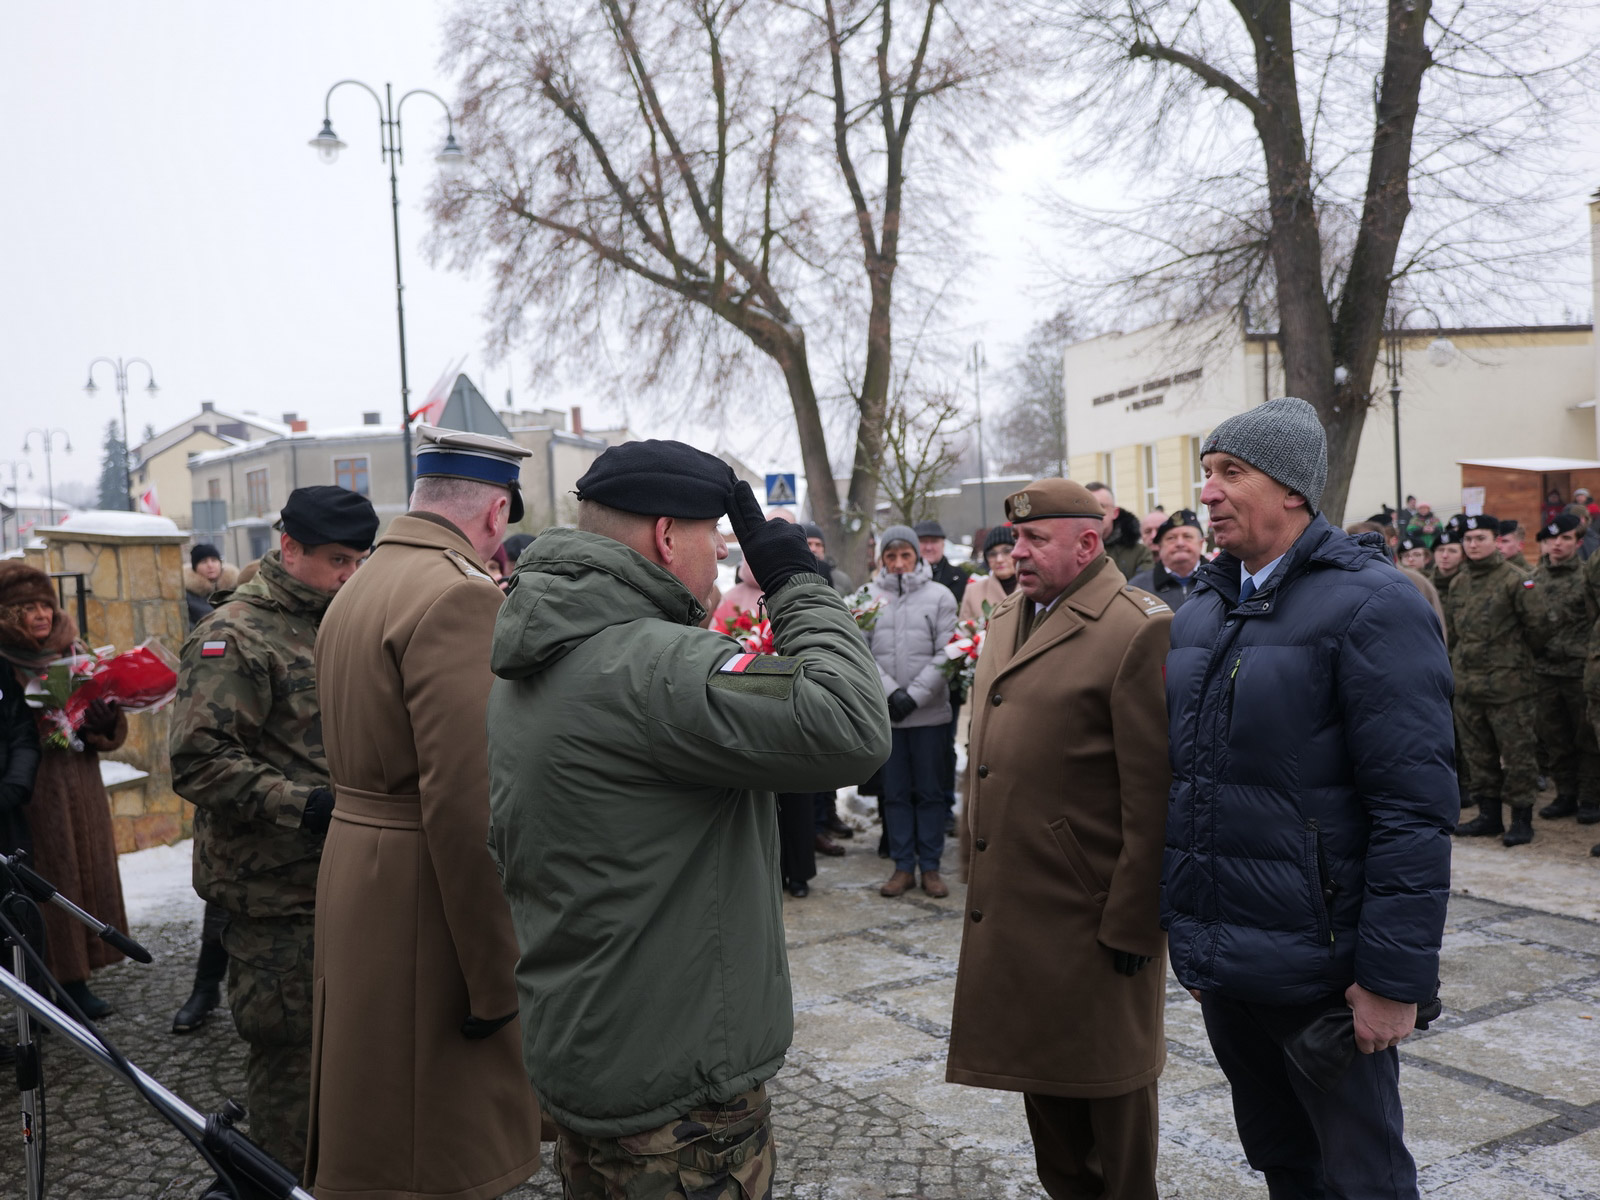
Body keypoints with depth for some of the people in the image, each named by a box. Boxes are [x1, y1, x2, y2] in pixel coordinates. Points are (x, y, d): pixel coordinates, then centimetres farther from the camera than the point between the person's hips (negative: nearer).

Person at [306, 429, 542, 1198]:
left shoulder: (361, 586, 12)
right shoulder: (460, 594, -20)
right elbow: (466, 802, -25)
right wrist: (494, 975, -20)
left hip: (355, 868, 10)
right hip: (426, 899, -10)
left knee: (373, 1121, 23)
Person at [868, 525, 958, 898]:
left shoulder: (939, 595, 0)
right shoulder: (869, 597, 3)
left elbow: (947, 654, -5)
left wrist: (915, 695, -12)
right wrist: (890, 691, -13)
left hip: (929, 712, -1)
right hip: (884, 712, 1)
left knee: (930, 791, 7)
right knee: (895, 791, 9)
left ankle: (930, 866, 18)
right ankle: (903, 866, 19)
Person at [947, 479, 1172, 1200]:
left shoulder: (1140, 631, -16)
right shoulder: (1006, 621, 11)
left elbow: (1153, 796, -19)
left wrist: (1133, 924, -18)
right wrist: (980, 875, 16)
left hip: (1093, 918, -8)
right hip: (1012, 907, 8)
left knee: (1107, 1079, 10)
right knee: (1042, 1070, 21)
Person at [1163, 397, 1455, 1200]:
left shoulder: (1372, 604, -12)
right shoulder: (1201, 610, 11)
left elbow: (1415, 808, -16)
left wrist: (1395, 975, -18)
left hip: (1315, 967, -6)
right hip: (1219, 958, 7)